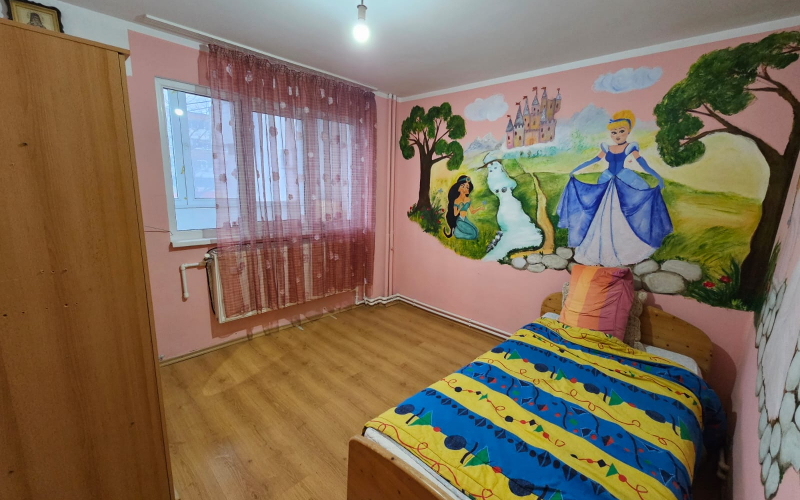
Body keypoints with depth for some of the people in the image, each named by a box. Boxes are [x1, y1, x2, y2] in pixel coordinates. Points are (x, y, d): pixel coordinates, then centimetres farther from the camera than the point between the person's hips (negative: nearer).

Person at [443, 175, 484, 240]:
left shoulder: (468, 200, 5)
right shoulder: (456, 200, -12)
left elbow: (472, 211, 9)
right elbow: (455, 214, -12)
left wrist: (479, 208, -7)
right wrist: (459, 208, -29)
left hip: (465, 220, 7)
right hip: (459, 221, -7)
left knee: (475, 231, -4)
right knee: (473, 233, -15)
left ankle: (457, 231, 6)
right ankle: (455, 231, 1)